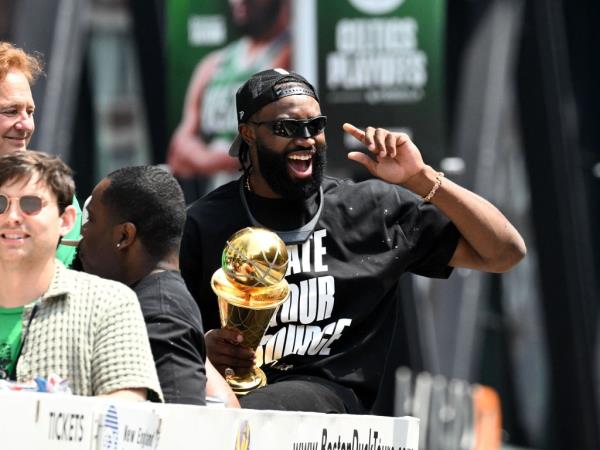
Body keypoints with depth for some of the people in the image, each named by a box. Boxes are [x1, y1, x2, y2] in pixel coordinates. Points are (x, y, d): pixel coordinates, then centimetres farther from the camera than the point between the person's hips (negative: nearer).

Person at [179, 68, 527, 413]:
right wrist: (201, 347, -9)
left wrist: (421, 179, -3)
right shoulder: (205, 223, 10)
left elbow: (505, 252, 7)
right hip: (228, 383, 2)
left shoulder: (370, 210, 9)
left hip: (328, 394, -2)